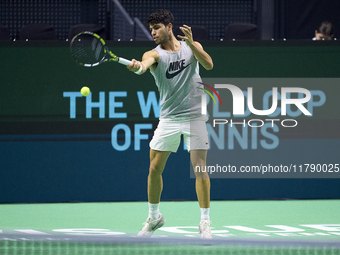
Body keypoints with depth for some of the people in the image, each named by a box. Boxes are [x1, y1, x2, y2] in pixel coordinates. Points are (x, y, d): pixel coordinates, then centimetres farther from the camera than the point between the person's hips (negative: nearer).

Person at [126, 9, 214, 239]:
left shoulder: (192, 46, 5)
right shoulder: (155, 54, -1)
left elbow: (209, 64, -12)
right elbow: (146, 62, -26)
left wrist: (191, 42, -22)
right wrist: (137, 67, -50)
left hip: (194, 115, -1)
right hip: (168, 118, 1)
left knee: (200, 167, -9)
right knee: (155, 168, 2)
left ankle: (205, 222, -3)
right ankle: (154, 217, 22)